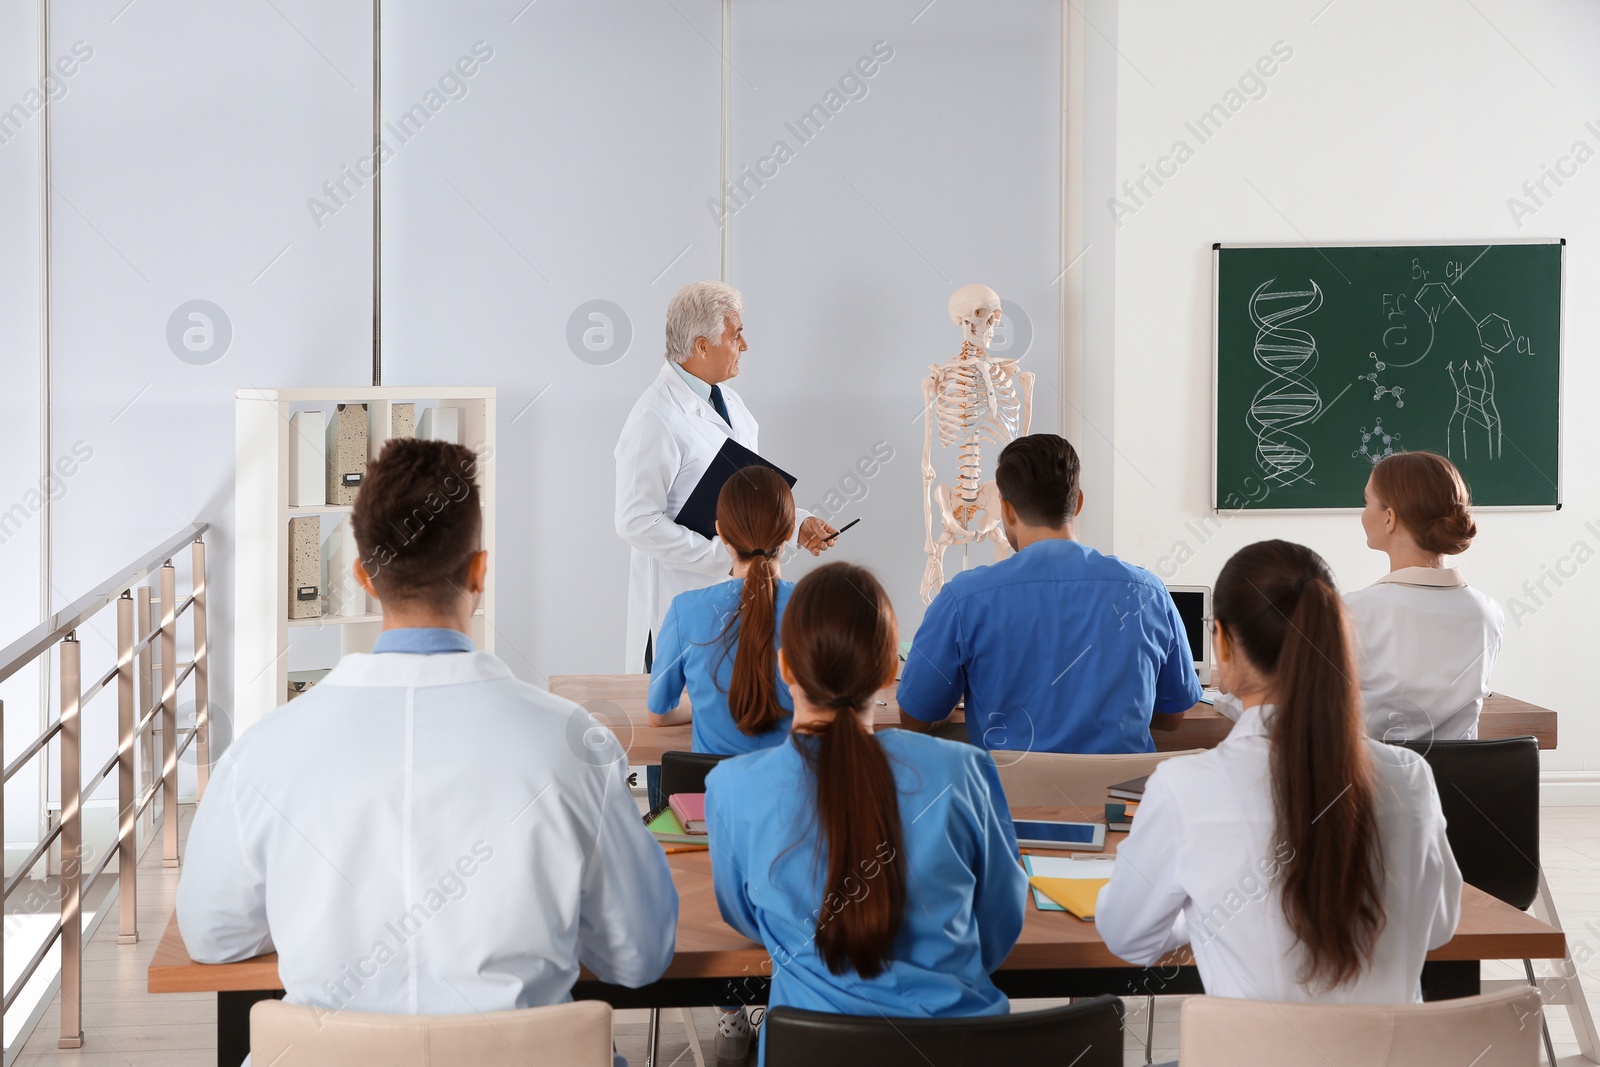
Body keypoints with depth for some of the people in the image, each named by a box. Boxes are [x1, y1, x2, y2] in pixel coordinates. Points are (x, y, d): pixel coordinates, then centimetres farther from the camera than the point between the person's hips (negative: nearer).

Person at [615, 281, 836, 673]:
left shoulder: (729, 402, 13)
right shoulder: (655, 419, -16)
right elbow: (637, 522, -20)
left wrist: (798, 524, 6)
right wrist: (722, 554, -21)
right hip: (683, 601, -8)